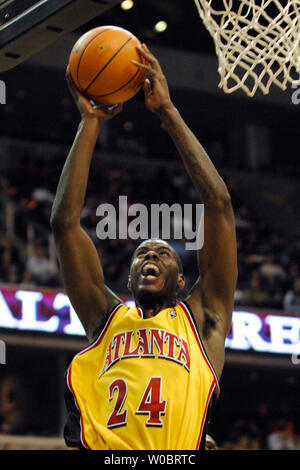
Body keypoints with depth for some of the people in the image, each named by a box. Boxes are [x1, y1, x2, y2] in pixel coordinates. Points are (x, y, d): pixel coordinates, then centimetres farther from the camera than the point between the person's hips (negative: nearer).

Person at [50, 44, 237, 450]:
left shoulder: (201, 317, 22)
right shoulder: (106, 317, 27)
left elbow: (219, 203, 18)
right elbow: (65, 221, 20)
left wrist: (168, 112, 21)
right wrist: (91, 122, 23)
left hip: (179, 450, -1)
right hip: (98, 448, 1)